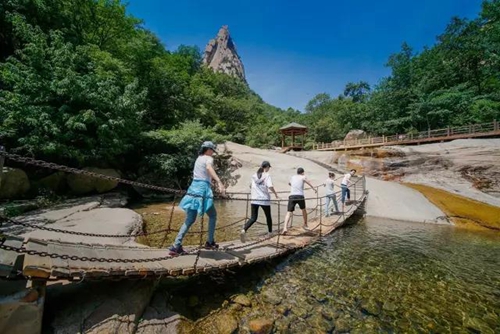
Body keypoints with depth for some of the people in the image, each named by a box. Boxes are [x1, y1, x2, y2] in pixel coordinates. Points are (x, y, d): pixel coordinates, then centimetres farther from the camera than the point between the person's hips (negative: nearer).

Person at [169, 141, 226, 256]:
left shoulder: (198, 159, 21)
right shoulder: (208, 158, -4)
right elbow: (209, 168, -28)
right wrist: (219, 182, -42)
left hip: (193, 188, 7)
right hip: (203, 189, -7)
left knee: (189, 220, 9)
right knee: (213, 216, 13)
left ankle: (176, 246, 4)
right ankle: (210, 242, 19)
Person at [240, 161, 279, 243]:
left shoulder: (254, 175, 9)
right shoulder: (267, 175, -6)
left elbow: (251, 186, 19)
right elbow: (270, 186, -19)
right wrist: (275, 194, -4)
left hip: (254, 200, 4)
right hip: (264, 200, -3)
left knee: (253, 218, 2)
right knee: (268, 217, 18)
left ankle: (244, 230, -21)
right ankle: (270, 233, 32)